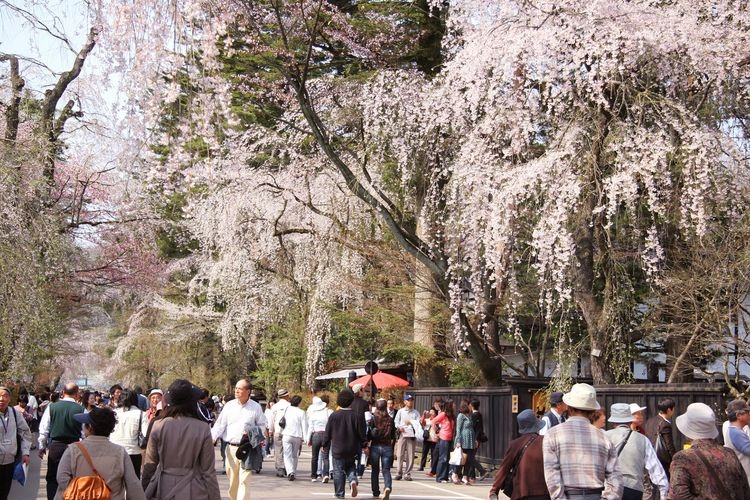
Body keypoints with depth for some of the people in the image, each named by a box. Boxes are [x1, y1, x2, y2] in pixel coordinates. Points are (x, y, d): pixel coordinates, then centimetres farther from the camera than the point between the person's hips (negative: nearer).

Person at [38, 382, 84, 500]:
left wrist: (42, 446, 11)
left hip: (55, 446, 1)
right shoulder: (81, 410, -10)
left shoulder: (52, 407, -6)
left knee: (52, 479, 13)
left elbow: (43, 429, -1)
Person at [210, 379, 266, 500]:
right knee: (232, 479, 9)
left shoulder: (256, 407, 2)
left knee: (244, 480, -9)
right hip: (231, 447, 2)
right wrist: (211, 438, -10)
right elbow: (220, 425, 5)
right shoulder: (229, 405, 6)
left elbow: (262, 426, 10)